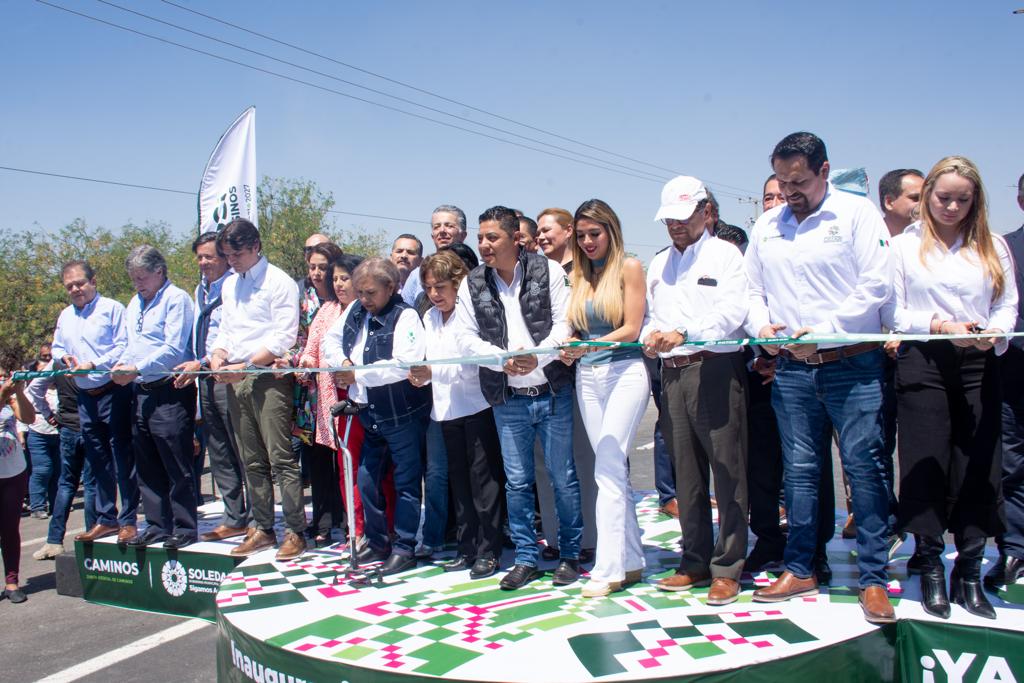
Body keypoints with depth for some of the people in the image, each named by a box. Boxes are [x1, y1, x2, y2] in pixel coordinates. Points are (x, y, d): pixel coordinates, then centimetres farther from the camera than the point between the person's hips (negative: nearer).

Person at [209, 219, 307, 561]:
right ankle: (263, 529, 19)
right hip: (236, 380, 7)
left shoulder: (279, 282, -5)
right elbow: (225, 330, 20)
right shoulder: (229, 285, 18)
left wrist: (244, 366, -16)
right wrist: (219, 356, -1)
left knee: (281, 459, -8)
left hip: (268, 377, -7)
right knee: (252, 461, 11)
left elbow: (283, 338, -12)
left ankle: (295, 532, -3)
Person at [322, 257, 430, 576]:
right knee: (367, 479, 16)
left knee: (405, 482, 4)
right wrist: (343, 361, -6)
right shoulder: (355, 310, 5)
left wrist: (358, 374, -24)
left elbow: (404, 364, -30)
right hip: (369, 414, 8)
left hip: (403, 415, -8)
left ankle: (404, 548, 15)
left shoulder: (405, 317, -17)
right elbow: (330, 339, 16)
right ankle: (377, 541, 32)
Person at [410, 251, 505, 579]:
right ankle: (467, 548, 23)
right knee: (459, 480, 13)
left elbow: (470, 365, -20)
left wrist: (432, 372, -30)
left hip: (477, 406, -7)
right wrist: (420, 376, -5)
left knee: (483, 478, -1)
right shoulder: (429, 318, 11)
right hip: (447, 408, 7)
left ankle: (488, 551, 8)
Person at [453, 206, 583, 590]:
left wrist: (536, 356, -23)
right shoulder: (472, 284, 3)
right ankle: (526, 559, 22)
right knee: (517, 482, 9)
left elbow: (564, 324, -8)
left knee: (563, 477, 7)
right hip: (508, 400, 2)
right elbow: (466, 338, -1)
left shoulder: (548, 271, -3)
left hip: (552, 392, -2)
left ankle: (570, 555, 23)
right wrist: (504, 359, -16)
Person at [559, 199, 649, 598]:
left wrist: (590, 346, -21)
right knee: (613, 470, 7)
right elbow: (579, 331, 13)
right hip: (588, 377, 6)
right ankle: (632, 560, 15)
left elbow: (631, 329, -9)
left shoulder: (629, 268, -2)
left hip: (624, 372, -6)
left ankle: (608, 568, -7)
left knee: (608, 469, -12)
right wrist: (569, 350, -8)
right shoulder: (579, 277, 14)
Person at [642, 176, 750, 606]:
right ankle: (695, 561, 19)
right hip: (672, 373, 6)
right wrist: (650, 335, -3)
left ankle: (727, 567, 6)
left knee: (727, 470, -3)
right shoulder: (659, 264, 20)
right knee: (686, 473, 9)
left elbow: (732, 312, -13)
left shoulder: (724, 254, 1)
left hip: (715, 369, -5)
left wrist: (684, 333, -25)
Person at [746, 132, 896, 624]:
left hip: (853, 364, -4)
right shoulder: (766, 227, 13)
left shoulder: (856, 213, -2)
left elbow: (877, 284, -9)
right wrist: (762, 324, -3)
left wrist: (821, 331, -15)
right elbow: (751, 289, 18)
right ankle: (799, 570, 20)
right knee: (799, 469, 9)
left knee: (864, 467, -3)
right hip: (791, 368, 4)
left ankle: (873, 579, 7)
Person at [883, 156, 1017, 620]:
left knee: (977, 468, 2)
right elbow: (892, 312, 0)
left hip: (978, 365, 2)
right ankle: (931, 572, 12)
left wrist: (993, 333, -14)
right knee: (926, 466, 1)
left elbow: (1008, 307, 7)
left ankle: (970, 573, 13)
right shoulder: (904, 246, 7)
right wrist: (940, 326, -14)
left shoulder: (993, 247, 14)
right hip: (923, 362, -2)